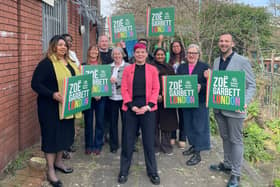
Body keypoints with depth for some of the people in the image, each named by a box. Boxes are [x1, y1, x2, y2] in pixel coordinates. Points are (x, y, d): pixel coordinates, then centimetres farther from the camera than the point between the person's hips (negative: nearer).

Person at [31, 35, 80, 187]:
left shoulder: (69, 63, 12)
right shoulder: (46, 63, -14)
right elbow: (35, 84, -19)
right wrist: (52, 94, -31)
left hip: (66, 105, 8)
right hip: (51, 106, -8)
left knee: (64, 133, 15)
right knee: (52, 135, -2)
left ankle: (58, 162, 34)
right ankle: (50, 171, 9)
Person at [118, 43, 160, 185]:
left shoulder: (152, 69, 4)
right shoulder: (127, 69, 5)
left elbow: (156, 89, 0)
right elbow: (124, 89, 1)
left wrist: (148, 106, -11)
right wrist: (131, 105, -11)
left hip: (148, 108, 0)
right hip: (130, 108, 1)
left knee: (149, 141, 6)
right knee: (127, 141, 6)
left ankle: (152, 171, 20)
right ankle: (124, 171, 20)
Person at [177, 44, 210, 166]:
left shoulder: (205, 67, -2)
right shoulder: (181, 67, 11)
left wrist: (201, 87, -23)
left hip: (200, 101, -5)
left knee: (199, 127, 0)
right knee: (188, 125, 14)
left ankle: (197, 154, 8)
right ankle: (193, 146, 33)